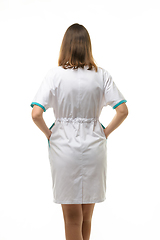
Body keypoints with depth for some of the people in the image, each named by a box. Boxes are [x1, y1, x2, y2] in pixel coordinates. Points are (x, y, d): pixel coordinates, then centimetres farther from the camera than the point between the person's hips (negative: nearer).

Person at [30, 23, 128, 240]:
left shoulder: (55, 74, -10)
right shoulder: (101, 75, -3)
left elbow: (36, 114, -16)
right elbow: (123, 111, -6)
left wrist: (48, 133, 1)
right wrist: (105, 133, 6)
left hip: (63, 146, -2)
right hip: (93, 146, 2)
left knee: (72, 217, 9)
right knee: (87, 215, 18)